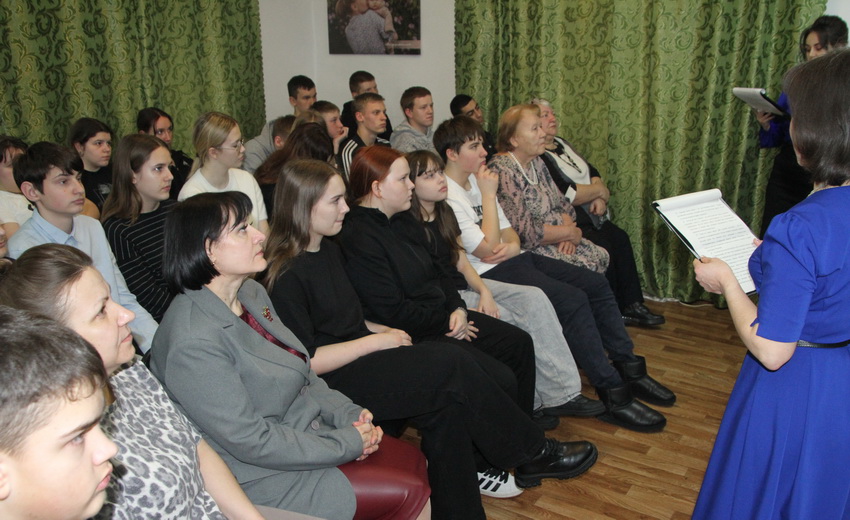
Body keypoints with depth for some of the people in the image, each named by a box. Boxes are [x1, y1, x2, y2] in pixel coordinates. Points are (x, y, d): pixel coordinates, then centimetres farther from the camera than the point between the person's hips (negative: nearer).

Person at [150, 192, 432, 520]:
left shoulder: (251, 293, 1)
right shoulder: (194, 343, -27)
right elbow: (251, 441, -25)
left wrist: (349, 414, -6)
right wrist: (348, 443, -17)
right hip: (263, 476, -8)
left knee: (415, 462, 7)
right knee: (410, 493, -9)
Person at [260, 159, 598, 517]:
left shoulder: (328, 250, 11)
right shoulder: (286, 276, -17)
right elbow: (307, 361, -19)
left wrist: (382, 330, 4)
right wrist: (376, 341, -15)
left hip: (358, 355, 9)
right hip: (331, 383, -8)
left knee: (448, 396, -16)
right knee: (452, 366, -18)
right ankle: (531, 454, -1)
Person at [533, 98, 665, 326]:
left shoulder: (561, 144, 18)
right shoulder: (535, 156, -13)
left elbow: (593, 172, 16)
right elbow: (565, 194, -21)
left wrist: (600, 199, -5)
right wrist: (600, 190, -6)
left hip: (590, 215, 9)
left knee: (621, 239, -9)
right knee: (603, 247, -22)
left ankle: (631, 304, -2)